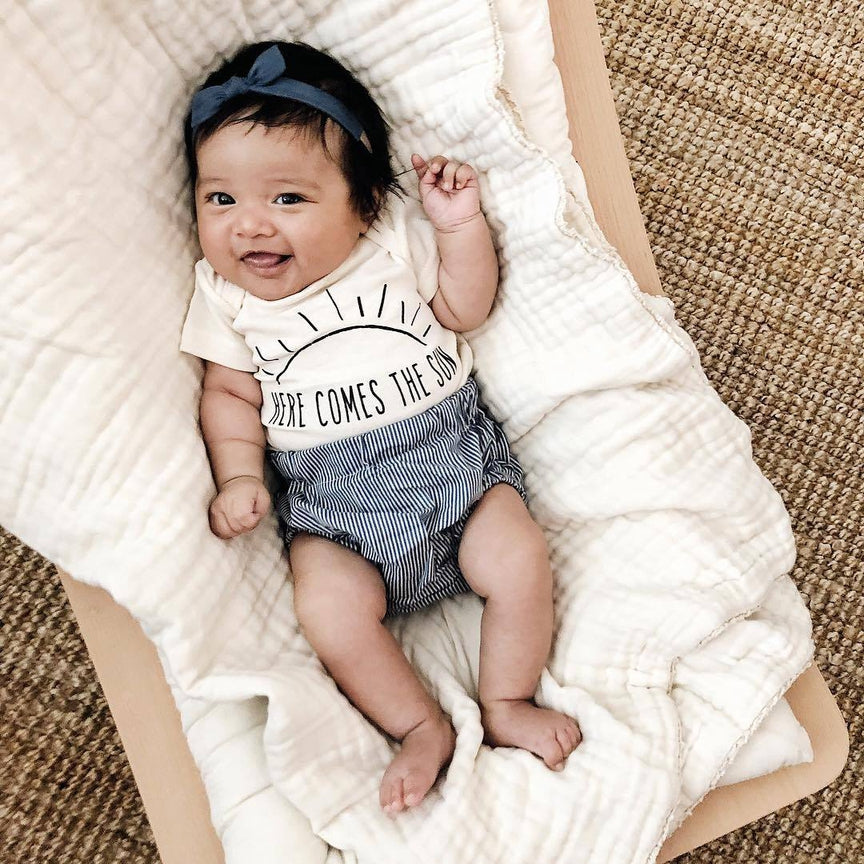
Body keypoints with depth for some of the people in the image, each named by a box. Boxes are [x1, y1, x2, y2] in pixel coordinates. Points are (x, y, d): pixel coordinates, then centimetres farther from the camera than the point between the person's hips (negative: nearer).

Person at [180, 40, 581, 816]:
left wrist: (460, 224, -7)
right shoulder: (225, 295, 1)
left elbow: (464, 309, 6)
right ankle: (423, 727, -2)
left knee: (520, 558, -17)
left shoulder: (397, 241, 0)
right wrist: (240, 476, -4)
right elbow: (231, 393, 9)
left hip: (451, 452, 0)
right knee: (329, 606, -23)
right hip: (328, 498, 0)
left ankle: (507, 704, 7)